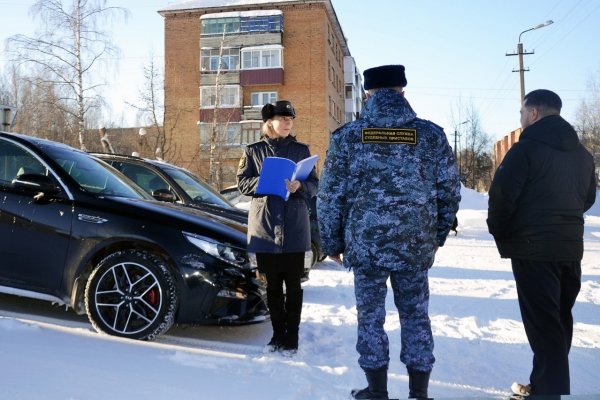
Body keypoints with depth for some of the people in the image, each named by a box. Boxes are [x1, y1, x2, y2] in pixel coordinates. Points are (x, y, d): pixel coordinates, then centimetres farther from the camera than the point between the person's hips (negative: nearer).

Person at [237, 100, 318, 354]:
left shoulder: (301, 150, 10)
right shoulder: (253, 150, 9)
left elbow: (314, 185, 7)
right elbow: (242, 183, 4)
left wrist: (299, 186, -15)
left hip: (294, 228, 0)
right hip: (265, 227, 0)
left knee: (293, 284, 2)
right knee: (272, 284, 6)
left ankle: (291, 336, 12)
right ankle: (278, 334, 19)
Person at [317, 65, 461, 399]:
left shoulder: (347, 136, -3)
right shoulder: (432, 135, 0)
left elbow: (330, 195, -2)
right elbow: (450, 190, 4)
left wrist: (333, 242, 8)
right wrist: (439, 235, 16)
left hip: (364, 243, -1)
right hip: (416, 245, 1)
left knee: (370, 317, 11)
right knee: (416, 315, 14)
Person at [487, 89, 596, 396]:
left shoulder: (526, 148, -13)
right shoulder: (582, 154, 12)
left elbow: (502, 196, -15)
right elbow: (588, 198, 20)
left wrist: (499, 233, 1)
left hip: (533, 249, -8)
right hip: (571, 247, 8)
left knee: (543, 324, -2)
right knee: (560, 320, 16)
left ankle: (550, 389, 4)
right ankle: (546, 385, 27)